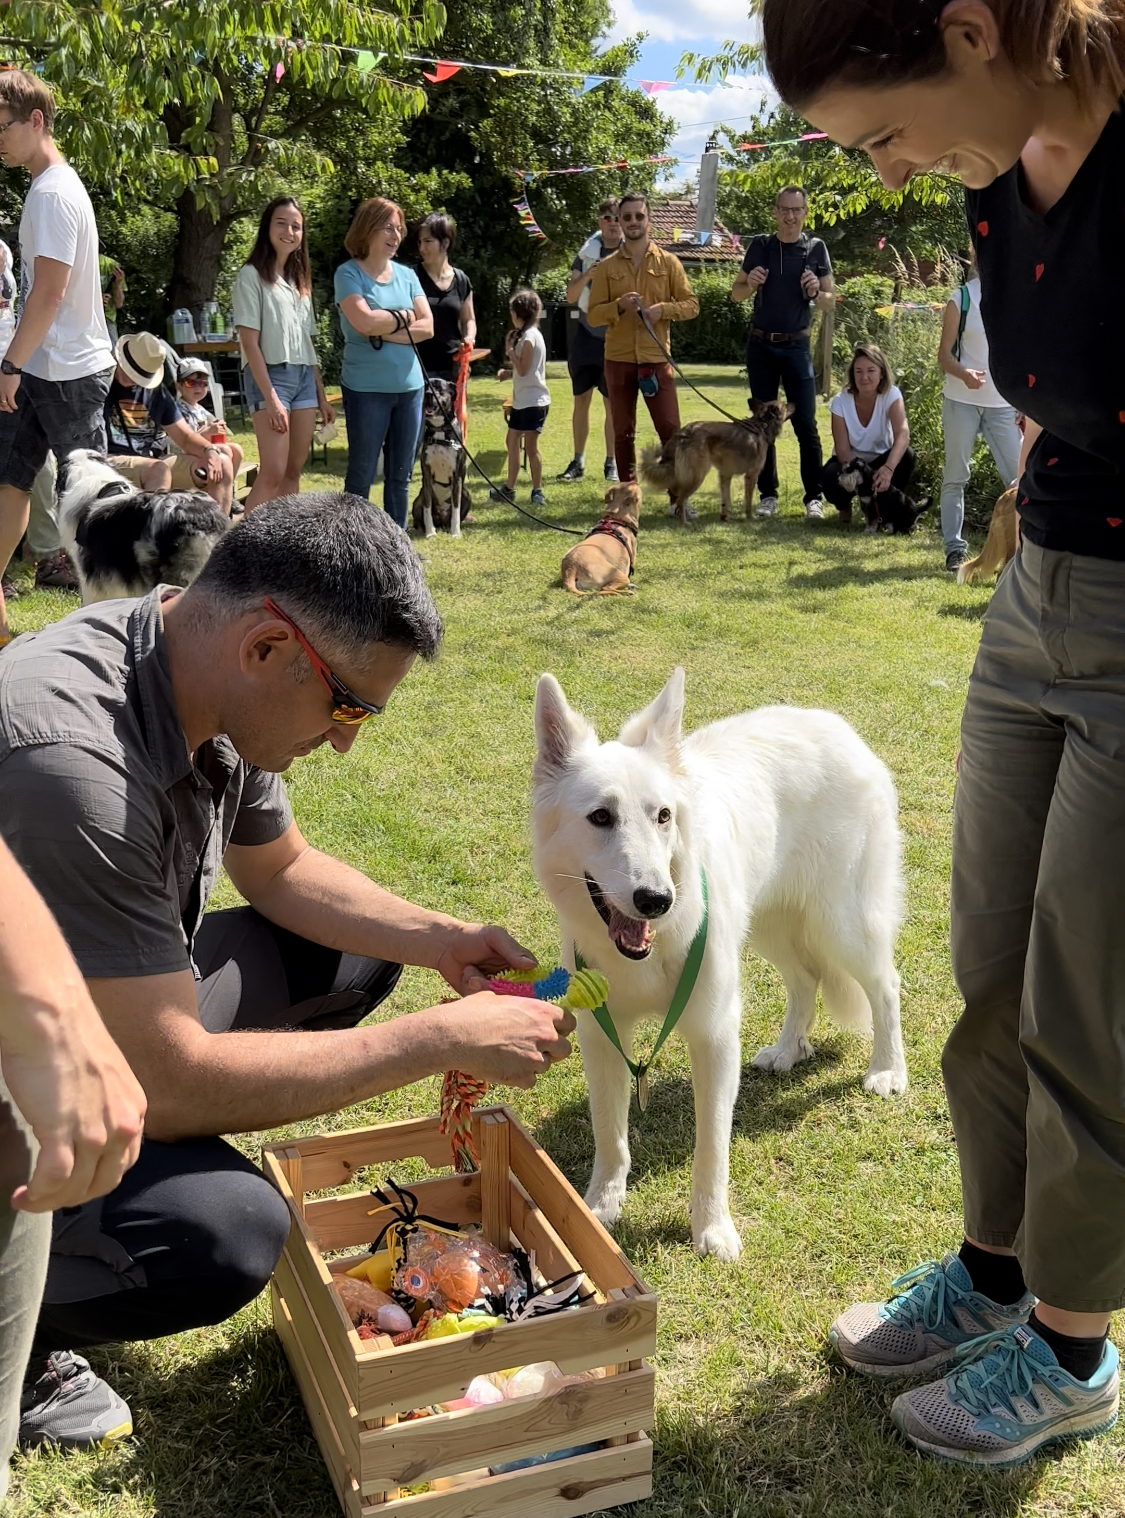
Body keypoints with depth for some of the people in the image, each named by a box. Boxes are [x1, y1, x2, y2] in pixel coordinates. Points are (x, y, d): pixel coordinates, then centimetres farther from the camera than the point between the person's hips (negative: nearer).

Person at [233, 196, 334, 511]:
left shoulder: (299, 280, 18)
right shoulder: (252, 275, -4)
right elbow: (249, 343, -10)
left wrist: (322, 396, 13)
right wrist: (270, 399, -17)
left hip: (304, 378, 7)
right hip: (270, 375, -7)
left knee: (294, 472, 4)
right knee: (273, 473, -16)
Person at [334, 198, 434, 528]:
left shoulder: (407, 275, 10)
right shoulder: (349, 274, -4)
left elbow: (427, 327, 1)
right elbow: (365, 322, -19)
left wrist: (385, 332, -11)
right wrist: (404, 317, -4)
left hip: (409, 386, 5)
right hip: (366, 388, -5)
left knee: (400, 475, 10)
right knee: (361, 475, 1)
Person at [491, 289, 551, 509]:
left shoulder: (530, 336, -15)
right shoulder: (526, 334, 16)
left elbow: (523, 369, -19)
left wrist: (509, 350, -10)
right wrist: (508, 373, 9)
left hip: (534, 401, -11)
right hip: (522, 399, 11)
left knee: (530, 446, -7)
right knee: (512, 441, 13)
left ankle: (538, 491, 0)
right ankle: (509, 489, 20)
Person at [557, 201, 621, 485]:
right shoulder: (587, 252, 6)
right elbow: (570, 297, 5)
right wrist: (585, 276, -13)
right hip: (586, 332, 2)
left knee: (612, 402, 0)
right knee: (581, 399, 5)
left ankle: (611, 463, 7)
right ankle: (578, 461, 12)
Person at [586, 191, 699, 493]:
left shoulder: (668, 262, 5)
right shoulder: (607, 267, 7)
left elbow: (691, 305, 3)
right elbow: (593, 315, 3)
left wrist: (662, 309, -14)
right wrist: (620, 305, -15)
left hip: (656, 359, -1)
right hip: (618, 360, 1)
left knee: (670, 429, -4)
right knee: (623, 433, 5)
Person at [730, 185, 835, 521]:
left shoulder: (815, 249, 3)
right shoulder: (760, 246, 5)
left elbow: (831, 302, 7)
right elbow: (735, 294, 11)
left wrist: (816, 292, -15)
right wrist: (750, 284, -11)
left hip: (796, 346, -1)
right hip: (760, 345, 2)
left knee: (806, 423, -6)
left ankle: (814, 497, -4)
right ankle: (768, 494, 12)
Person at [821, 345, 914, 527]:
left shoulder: (891, 394, -20)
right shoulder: (841, 401, -18)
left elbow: (903, 434, -37)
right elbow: (842, 449, -20)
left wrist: (888, 468, -55)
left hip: (881, 459, 1)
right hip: (850, 461, -1)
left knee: (906, 456, -32)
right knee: (830, 481, -35)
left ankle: (879, 511, -9)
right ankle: (844, 507, 5)